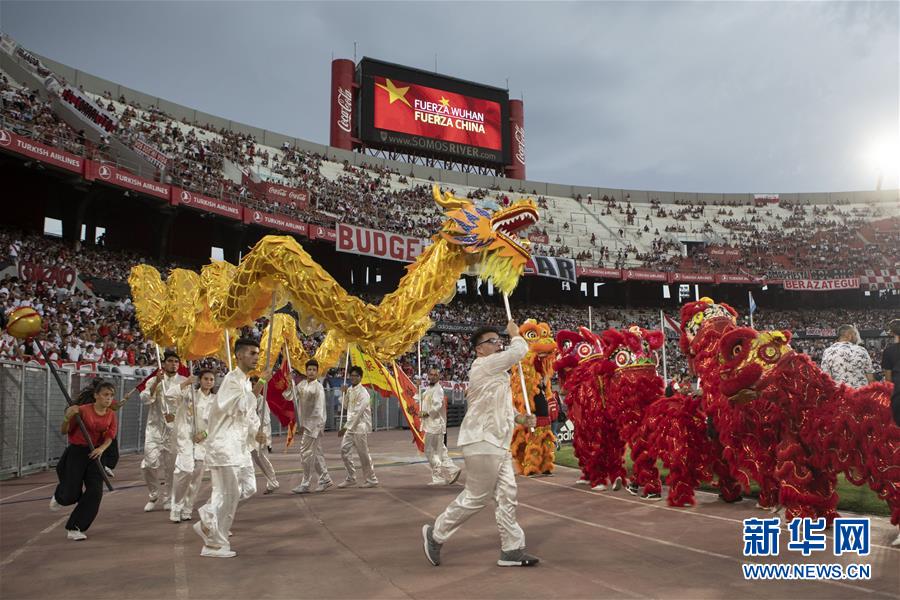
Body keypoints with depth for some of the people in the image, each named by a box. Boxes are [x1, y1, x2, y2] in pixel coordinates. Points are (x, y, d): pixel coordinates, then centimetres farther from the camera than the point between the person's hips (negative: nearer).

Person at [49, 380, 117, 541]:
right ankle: (58, 497, 40)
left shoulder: (111, 415, 0)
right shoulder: (83, 410, -14)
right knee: (71, 495, -1)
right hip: (75, 453, -4)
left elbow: (110, 436, -5)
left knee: (95, 492, -6)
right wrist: (68, 418, -26)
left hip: (94, 454, 4)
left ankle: (74, 528, 8)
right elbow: (64, 431, -7)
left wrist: (102, 448, -26)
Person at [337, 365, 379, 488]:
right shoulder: (350, 390, 9)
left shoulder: (363, 392, -16)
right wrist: (344, 394, 3)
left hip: (361, 426, -8)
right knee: (344, 450, 7)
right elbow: (346, 407, 17)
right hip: (351, 426, 8)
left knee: (363, 454, -1)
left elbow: (357, 412, -21)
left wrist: (346, 427, -23)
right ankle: (351, 478, 18)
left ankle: (371, 479, 13)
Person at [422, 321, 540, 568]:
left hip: (497, 444, 10)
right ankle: (435, 534, 15)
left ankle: (512, 549, 12)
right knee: (475, 498, -2)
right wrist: (515, 334, 4)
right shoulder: (483, 365, -12)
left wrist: (520, 418, 8)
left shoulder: (495, 373, 19)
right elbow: (519, 351, -16)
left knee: (506, 495, 7)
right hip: (482, 443, -10)